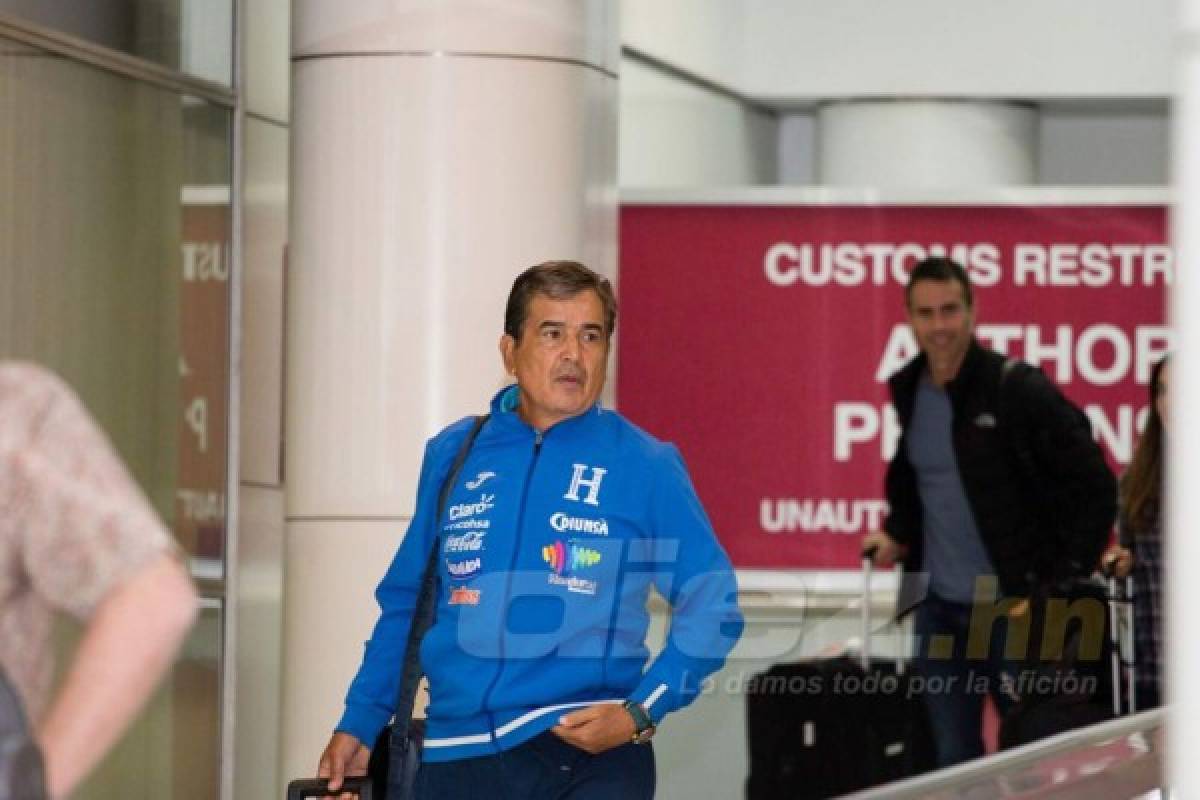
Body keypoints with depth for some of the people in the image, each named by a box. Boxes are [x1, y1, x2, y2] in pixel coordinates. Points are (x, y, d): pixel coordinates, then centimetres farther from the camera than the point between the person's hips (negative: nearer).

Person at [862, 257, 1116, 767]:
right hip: (939, 607, 6)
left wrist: (1059, 586, -15)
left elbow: (1095, 489, -13)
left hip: (1015, 606, -6)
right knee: (953, 761, 10)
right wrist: (897, 533, 7)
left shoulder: (1019, 389, -14)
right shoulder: (909, 391, 5)